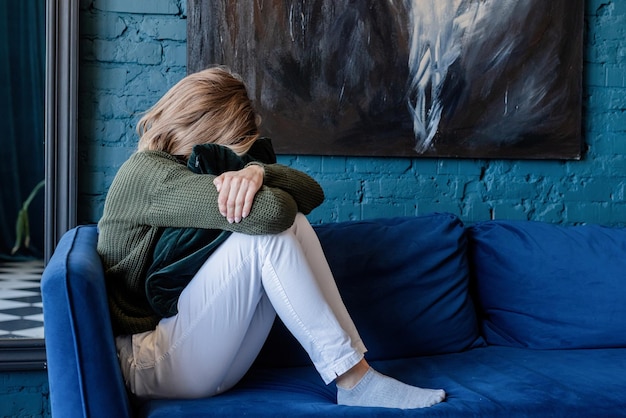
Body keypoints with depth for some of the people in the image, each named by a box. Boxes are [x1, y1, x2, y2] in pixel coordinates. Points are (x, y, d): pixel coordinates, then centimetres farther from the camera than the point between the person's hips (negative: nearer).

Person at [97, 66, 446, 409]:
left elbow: (312, 193, -1)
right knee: (266, 233, -24)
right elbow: (270, 211, -30)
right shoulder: (146, 174, -17)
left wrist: (257, 171, -21)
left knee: (294, 224, -9)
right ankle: (353, 380, -19)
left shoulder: (196, 164, 10)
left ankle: (356, 366, -15)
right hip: (150, 362, -8)